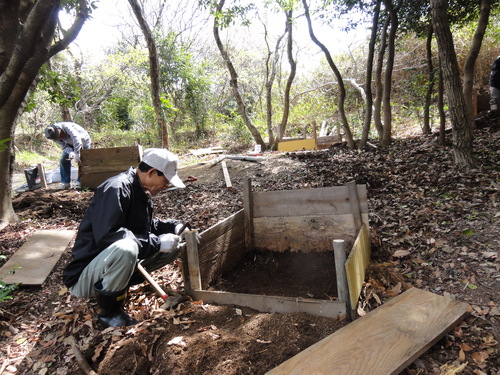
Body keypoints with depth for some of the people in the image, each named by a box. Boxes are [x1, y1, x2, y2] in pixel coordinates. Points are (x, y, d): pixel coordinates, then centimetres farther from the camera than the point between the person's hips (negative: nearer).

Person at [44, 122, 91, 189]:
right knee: (63, 160, -5)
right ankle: (66, 182, 2)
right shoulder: (54, 136, -20)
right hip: (70, 144, 5)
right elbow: (64, 146, -17)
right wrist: (70, 152, -39)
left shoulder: (66, 127, -41)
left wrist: (77, 154, -54)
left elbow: (76, 139, -50)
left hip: (83, 140, -5)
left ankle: (80, 181, 1)